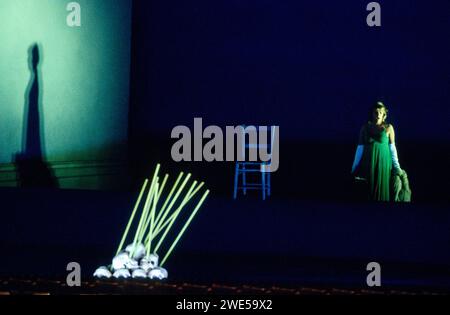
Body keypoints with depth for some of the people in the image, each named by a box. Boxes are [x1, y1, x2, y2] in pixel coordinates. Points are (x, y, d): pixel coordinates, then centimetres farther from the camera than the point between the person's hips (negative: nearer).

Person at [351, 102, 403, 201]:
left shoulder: (388, 128, 1)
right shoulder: (365, 128, 3)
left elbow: (392, 148, 3)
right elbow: (360, 148, 4)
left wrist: (396, 166, 1)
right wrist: (355, 168, 3)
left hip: (383, 163, -1)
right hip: (368, 164, 1)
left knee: (382, 191, -2)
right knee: (369, 192, -2)